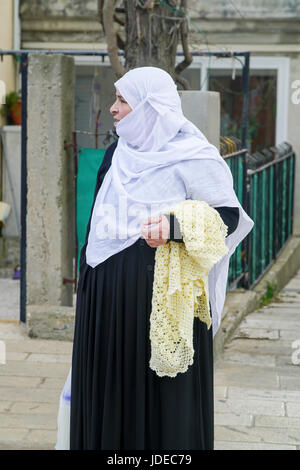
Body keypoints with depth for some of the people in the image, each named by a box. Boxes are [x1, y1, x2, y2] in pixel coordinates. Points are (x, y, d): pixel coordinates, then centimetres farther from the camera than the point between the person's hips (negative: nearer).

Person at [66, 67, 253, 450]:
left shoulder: (192, 157, -9)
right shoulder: (116, 155, 11)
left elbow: (229, 214, -11)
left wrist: (175, 225, -26)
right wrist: (87, 272, 20)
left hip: (160, 286, -6)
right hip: (107, 295, 6)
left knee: (159, 389, 0)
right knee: (110, 386, 10)